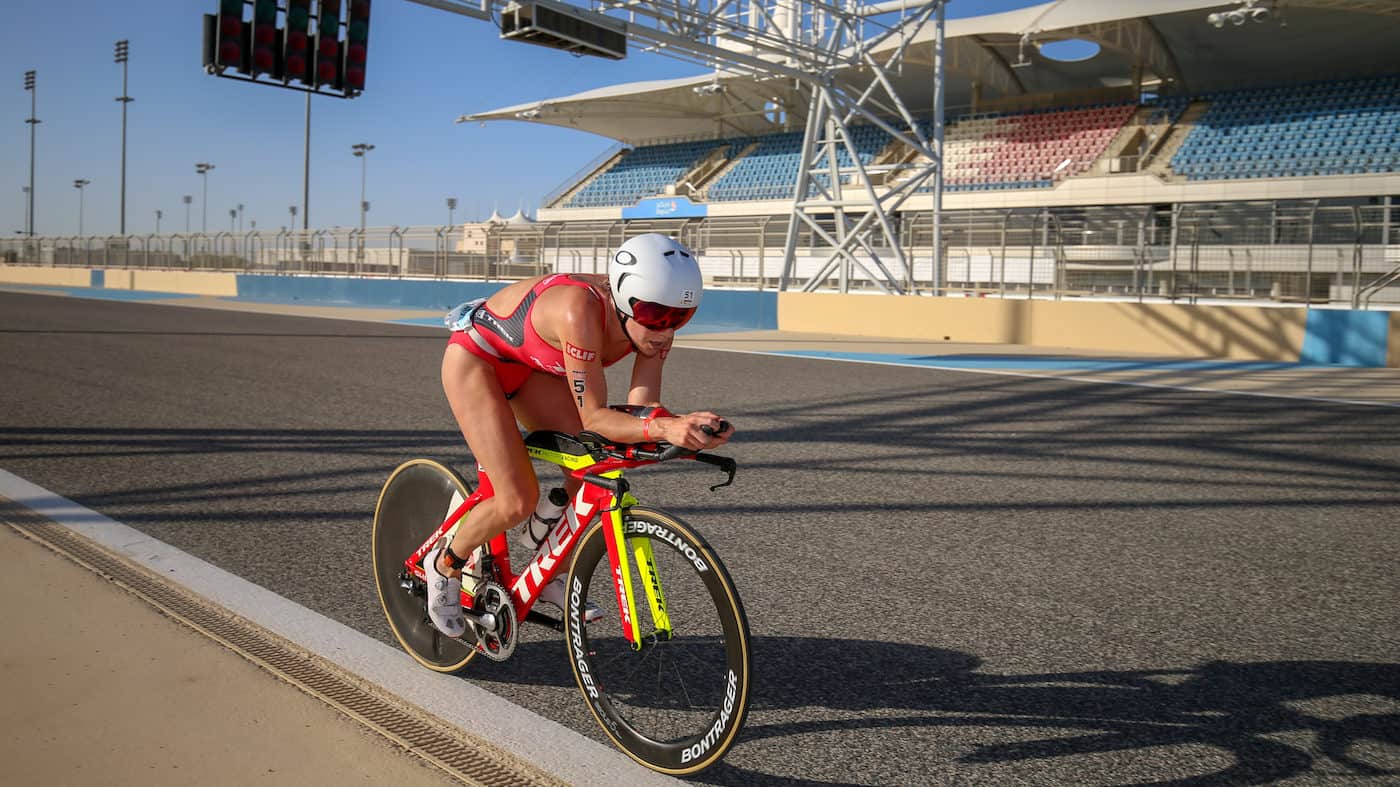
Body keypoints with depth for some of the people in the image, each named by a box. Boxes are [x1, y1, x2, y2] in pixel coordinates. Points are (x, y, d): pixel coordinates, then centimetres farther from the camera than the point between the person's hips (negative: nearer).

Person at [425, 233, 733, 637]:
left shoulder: (653, 321, -20)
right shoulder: (582, 311, -40)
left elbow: (641, 407, -22)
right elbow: (594, 417, -36)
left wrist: (686, 424, -41)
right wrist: (664, 428, -52)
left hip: (532, 365, 7)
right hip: (476, 357, -7)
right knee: (519, 502, -13)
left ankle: (553, 578, 16)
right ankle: (445, 564, 15)